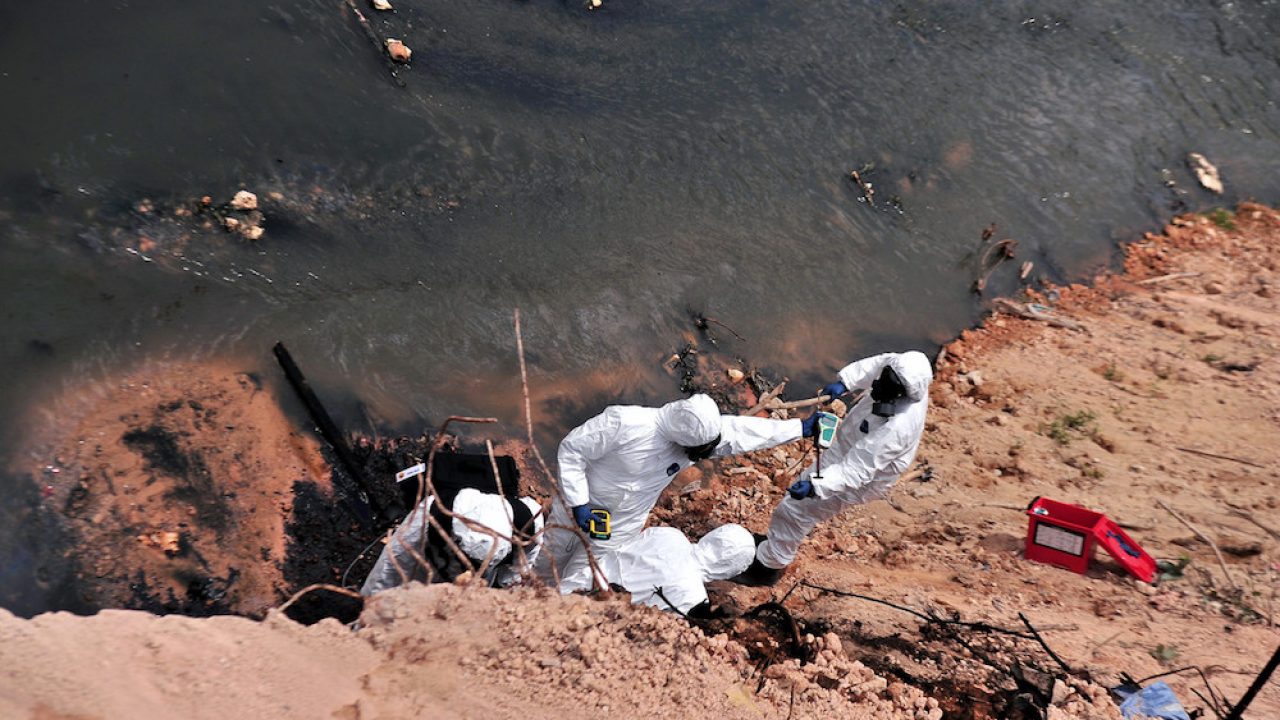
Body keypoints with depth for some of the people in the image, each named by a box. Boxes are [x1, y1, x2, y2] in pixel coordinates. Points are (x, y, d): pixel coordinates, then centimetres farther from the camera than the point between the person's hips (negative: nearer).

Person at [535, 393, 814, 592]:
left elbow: (746, 430, -10)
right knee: (547, 569, 18)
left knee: (577, 585, 4)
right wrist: (579, 503, -26)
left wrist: (801, 427, -7)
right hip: (580, 506, -3)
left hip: (621, 526, 3)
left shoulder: (701, 432, -20)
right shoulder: (625, 423, -35)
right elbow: (571, 449, -26)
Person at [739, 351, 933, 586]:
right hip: (850, 449, 8)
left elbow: (855, 471, -39)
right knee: (808, 480, 29)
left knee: (793, 510, 3)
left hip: (860, 478, -8)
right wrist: (844, 383, -15)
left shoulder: (895, 428, -43)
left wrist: (814, 486, -47)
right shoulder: (907, 375, -23)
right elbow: (875, 364, -1)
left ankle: (768, 566, 27)